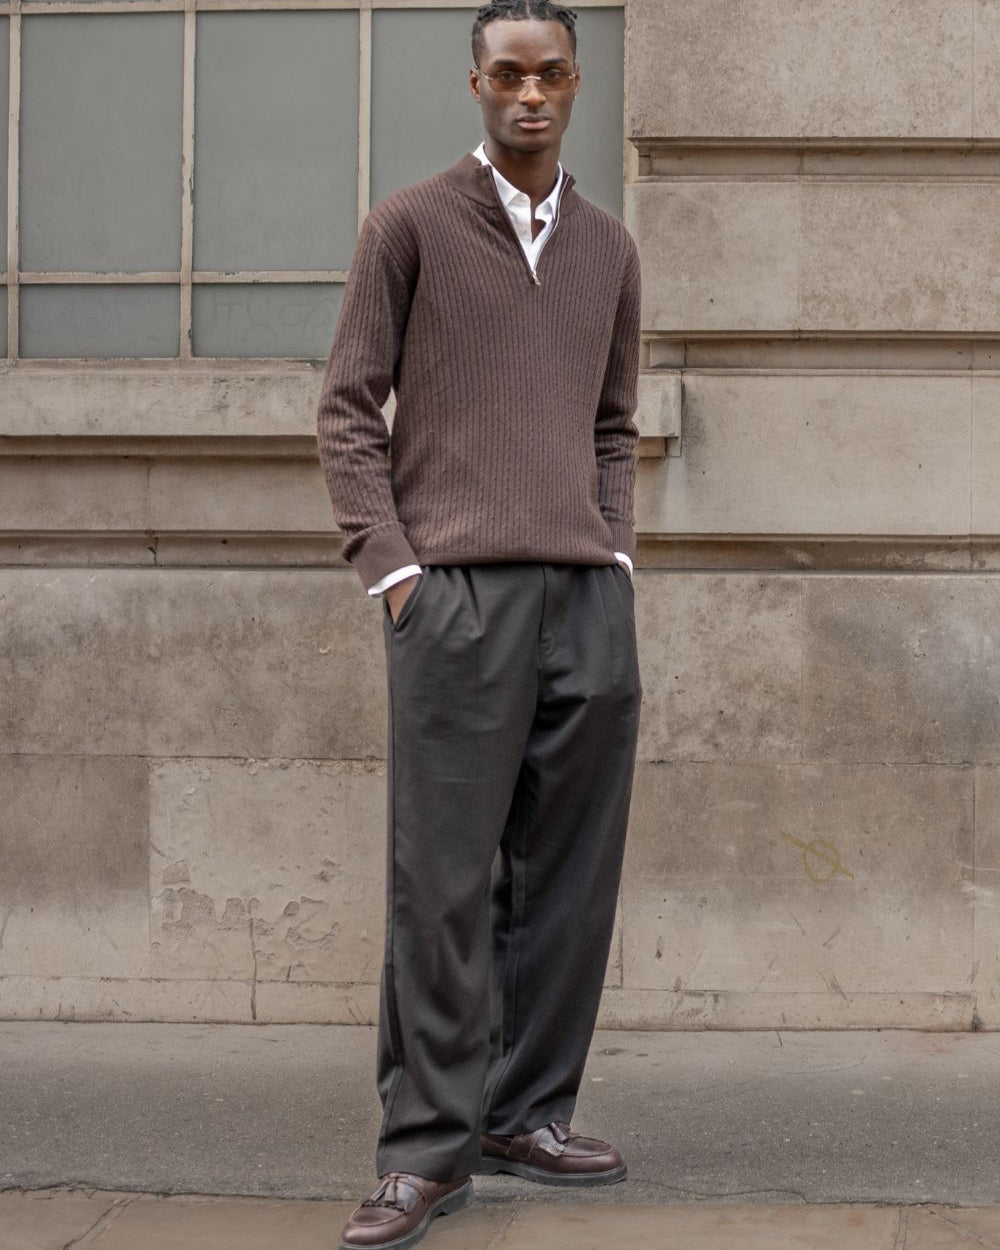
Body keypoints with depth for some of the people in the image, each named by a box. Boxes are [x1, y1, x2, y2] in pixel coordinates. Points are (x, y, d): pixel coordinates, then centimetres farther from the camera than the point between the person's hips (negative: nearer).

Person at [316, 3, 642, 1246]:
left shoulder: (609, 249, 17)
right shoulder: (410, 225, 4)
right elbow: (347, 411, 1)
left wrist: (616, 553, 9)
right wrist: (392, 568, -8)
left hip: (590, 597, 5)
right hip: (457, 586, -5)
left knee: (565, 871, 6)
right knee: (443, 876, -6)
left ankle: (528, 1111, 16)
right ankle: (427, 1146, -1)